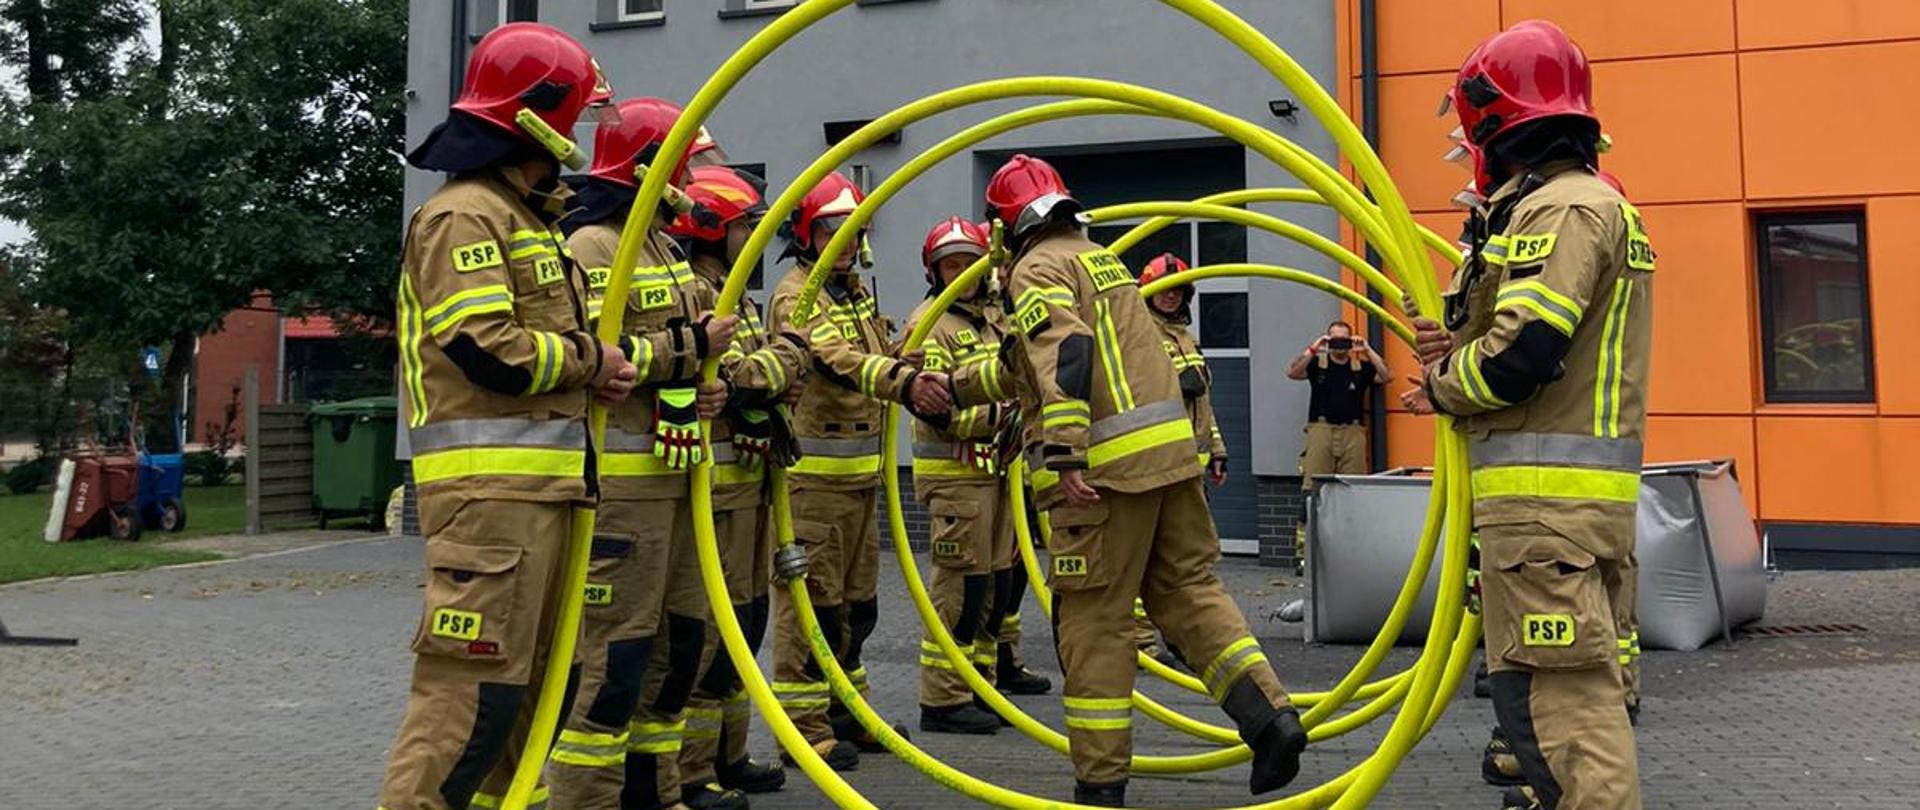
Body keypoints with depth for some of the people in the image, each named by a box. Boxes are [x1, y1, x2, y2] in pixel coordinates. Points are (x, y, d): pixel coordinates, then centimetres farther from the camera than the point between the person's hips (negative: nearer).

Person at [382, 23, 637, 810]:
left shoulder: (527, 218, 22)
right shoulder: (464, 216, -10)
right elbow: (487, 349, -21)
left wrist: (591, 366, 6)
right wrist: (589, 360, -7)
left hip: (538, 481, 10)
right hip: (490, 483, -10)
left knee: (523, 676, 15)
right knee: (476, 683, -11)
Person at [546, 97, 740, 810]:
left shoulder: (662, 249, 20)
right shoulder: (593, 247, -10)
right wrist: (691, 345, -14)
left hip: (674, 472, 10)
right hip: (622, 479, -10)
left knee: (680, 637, 14)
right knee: (617, 650, -8)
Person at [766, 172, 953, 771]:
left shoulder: (858, 294, 18)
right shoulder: (796, 295, -11)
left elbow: (877, 364, 26)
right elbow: (837, 359, -30)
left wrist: (921, 385, 9)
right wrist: (905, 380, -43)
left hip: (861, 472, 9)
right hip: (812, 473, -9)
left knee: (856, 603, 16)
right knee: (811, 600, -5)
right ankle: (803, 726, 4)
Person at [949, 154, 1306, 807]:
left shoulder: (1036, 269, -2)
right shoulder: (1099, 258, 26)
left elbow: (1064, 358, -19)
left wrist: (1062, 456, -26)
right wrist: (958, 387, 42)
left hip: (1109, 464, -8)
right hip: (1169, 447, 8)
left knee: (1094, 620, -1)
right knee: (1188, 588, 13)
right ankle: (1270, 714, 1)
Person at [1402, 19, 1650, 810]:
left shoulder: (1563, 206, -13)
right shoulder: (1593, 202, 20)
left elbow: (1525, 353, -23)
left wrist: (1444, 385, -4)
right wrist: (1462, 349, 2)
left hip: (1547, 493, -11)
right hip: (1575, 490, 11)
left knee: (1556, 692, -8)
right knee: (1576, 681, 21)